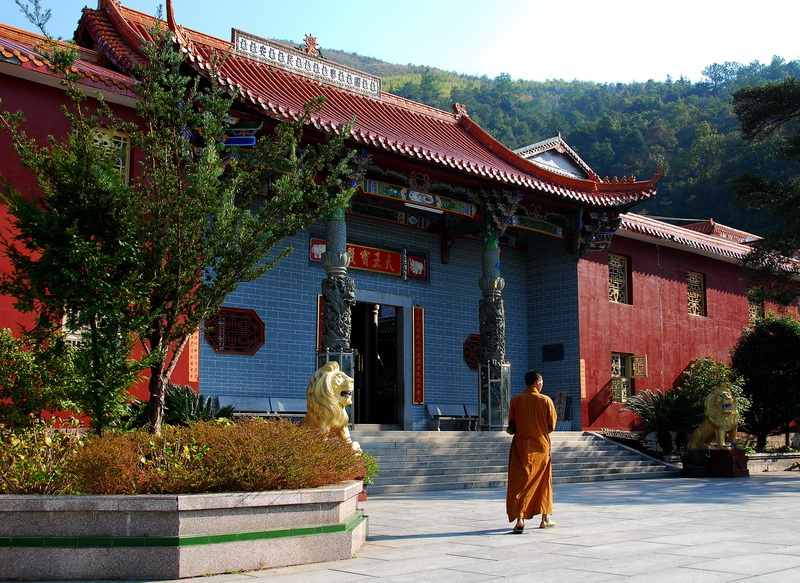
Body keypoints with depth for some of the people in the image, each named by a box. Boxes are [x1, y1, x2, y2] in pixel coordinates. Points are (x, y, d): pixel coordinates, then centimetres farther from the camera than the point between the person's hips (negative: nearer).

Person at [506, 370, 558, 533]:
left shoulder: (516, 400, -6)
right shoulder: (546, 400, -7)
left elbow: (511, 425, 0)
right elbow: (552, 426, -1)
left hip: (521, 446, -1)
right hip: (542, 446, 1)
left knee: (520, 483, -1)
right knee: (543, 482, 16)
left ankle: (520, 519, -15)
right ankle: (545, 519, 24)